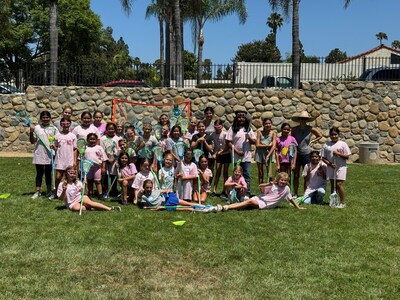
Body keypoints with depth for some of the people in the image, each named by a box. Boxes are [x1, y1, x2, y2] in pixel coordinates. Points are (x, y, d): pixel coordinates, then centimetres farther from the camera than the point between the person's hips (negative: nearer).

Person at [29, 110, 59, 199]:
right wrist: (31, 132, -14)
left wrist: (55, 145, -20)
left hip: (50, 154, 0)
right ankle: (37, 191, 15)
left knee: (48, 173, 10)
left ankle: (49, 191, 19)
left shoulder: (53, 128, 2)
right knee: (39, 173, 8)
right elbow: (32, 141, 1)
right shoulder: (37, 128, 1)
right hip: (39, 154, 0)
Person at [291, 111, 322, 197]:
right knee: (296, 175, 5)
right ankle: (295, 194, 14)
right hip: (296, 154, 1)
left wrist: (312, 142, 3)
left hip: (306, 154, -1)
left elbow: (320, 136, 11)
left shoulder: (310, 129, -6)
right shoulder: (294, 129, -4)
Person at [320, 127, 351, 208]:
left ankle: (343, 202, 0)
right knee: (332, 185, 10)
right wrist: (329, 164, -11)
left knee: (339, 184, -9)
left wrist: (338, 154, -16)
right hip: (331, 167, 3)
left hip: (341, 167, -3)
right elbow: (323, 157, 4)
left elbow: (347, 156, -2)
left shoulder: (342, 144, 0)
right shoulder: (326, 145, 5)